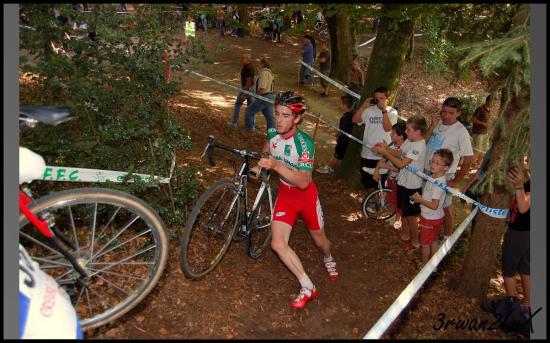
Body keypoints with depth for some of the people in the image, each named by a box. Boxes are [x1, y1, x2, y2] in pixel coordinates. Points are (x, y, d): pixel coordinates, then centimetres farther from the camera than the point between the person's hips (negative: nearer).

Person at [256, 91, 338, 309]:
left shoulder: (304, 142, -29)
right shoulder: (272, 133, -12)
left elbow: (304, 181, -38)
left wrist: (276, 165, -47)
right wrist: (261, 164, 5)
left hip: (305, 195, -4)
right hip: (285, 194, 4)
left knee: (319, 240, 17)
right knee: (278, 244, -11)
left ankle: (328, 260, 55)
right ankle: (308, 288, 4)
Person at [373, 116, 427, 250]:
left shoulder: (419, 146, -27)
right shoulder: (409, 140, -1)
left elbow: (401, 163, -30)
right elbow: (399, 153, 6)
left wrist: (384, 152, -26)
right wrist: (386, 148, -11)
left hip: (412, 186, -8)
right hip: (403, 181, 8)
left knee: (411, 215, 8)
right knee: (403, 211, 23)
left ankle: (415, 242, 27)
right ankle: (405, 235, 43)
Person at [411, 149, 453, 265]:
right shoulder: (434, 177, -2)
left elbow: (434, 205, -29)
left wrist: (420, 199, -19)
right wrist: (419, 196, 0)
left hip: (430, 219, -9)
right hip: (436, 217, 9)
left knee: (425, 244, 11)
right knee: (434, 242, 22)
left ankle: (424, 265, 30)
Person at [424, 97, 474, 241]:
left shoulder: (461, 132, -18)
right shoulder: (437, 123, -2)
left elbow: (469, 159, -17)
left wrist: (455, 181, -13)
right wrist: (432, 126, -19)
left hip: (443, 177, -6)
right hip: (426, 172, 6)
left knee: (444, 209, 10)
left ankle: (447, 238, 31)